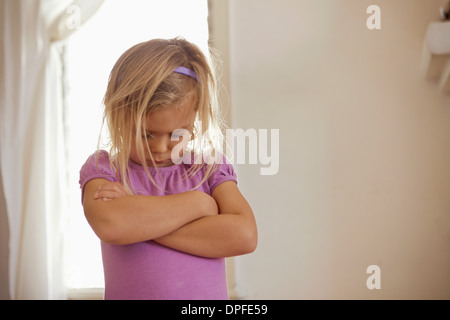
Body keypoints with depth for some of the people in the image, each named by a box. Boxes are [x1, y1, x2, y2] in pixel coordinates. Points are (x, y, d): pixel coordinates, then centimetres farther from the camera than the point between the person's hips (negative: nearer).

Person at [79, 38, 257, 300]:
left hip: (208, 293, 1)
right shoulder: (103, 167, 3)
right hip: (129, 293, 0)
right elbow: (109, 224, -18)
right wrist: (196, 203, -9)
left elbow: (244, 236, -10)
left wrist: (140, 221, -12)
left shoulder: (210, 165, 6)